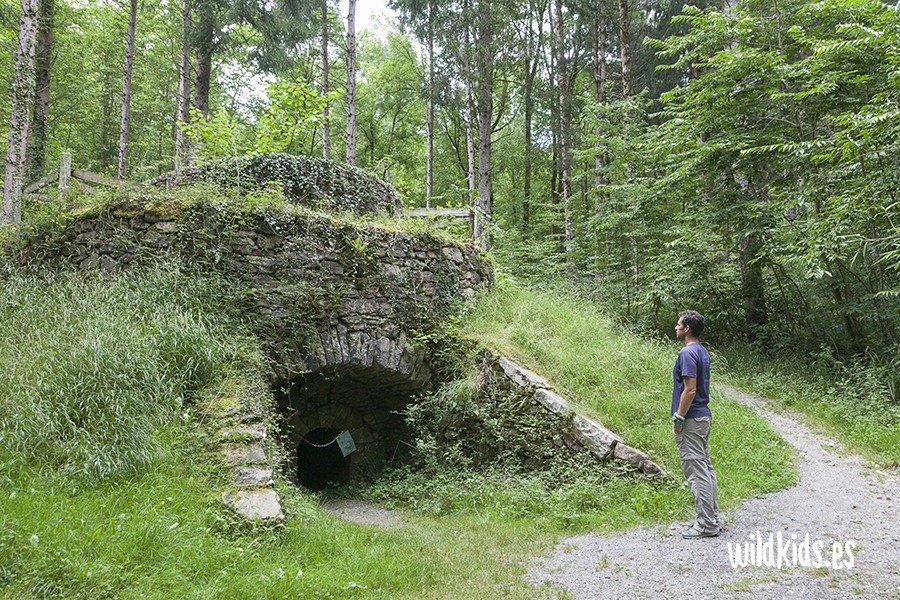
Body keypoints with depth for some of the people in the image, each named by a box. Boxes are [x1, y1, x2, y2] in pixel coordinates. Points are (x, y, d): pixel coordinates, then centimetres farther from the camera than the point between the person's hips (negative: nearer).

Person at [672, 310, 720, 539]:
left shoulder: (688, 353, -19)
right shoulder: (702, 351, 13)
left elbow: (690, 390, -23)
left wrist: (678, 419, -17)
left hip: (691, 421, -10)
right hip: (704, 416, 10)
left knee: (697, 472, -5)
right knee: (705, 468, 14)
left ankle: (706, 526, 0)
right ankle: (711, 517, 22)